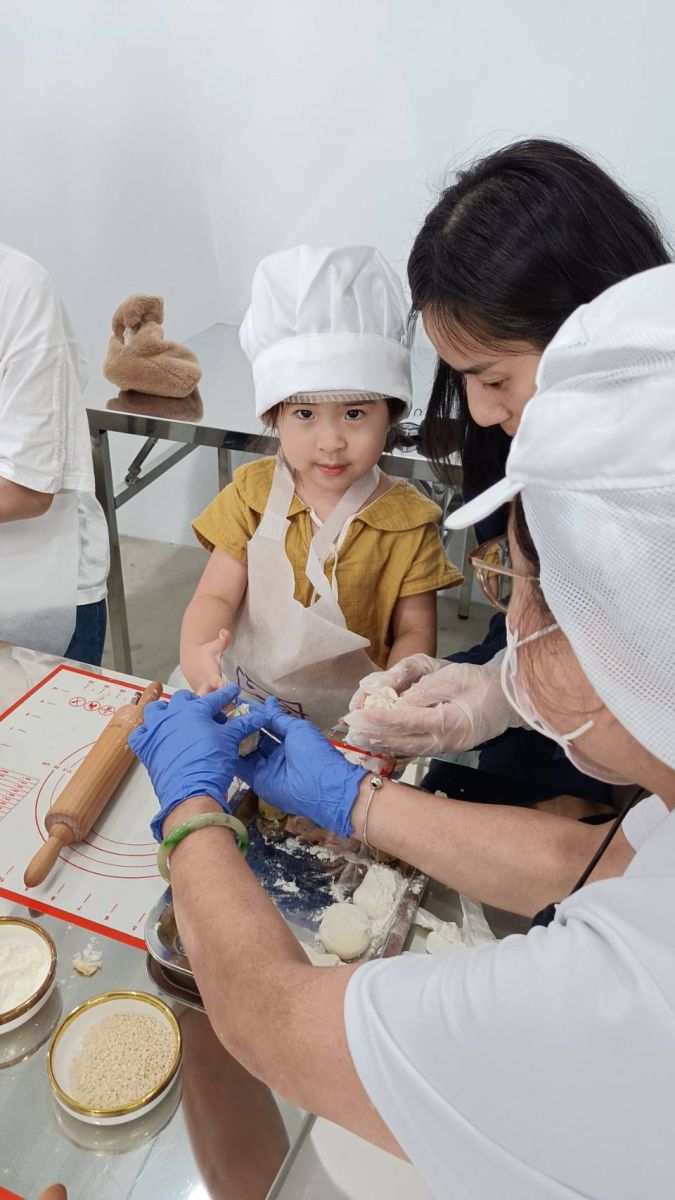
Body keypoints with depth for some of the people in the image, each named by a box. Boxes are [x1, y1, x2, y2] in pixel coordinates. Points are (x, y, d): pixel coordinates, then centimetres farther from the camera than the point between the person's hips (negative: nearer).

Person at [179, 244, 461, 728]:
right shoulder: (252, 494, -2)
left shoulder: (408, 520, -6)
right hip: (247, 703, 1)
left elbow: (414, 631, -3)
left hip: (351, 721, -1)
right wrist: (195, 651, -27)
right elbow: (217, 595, -4)